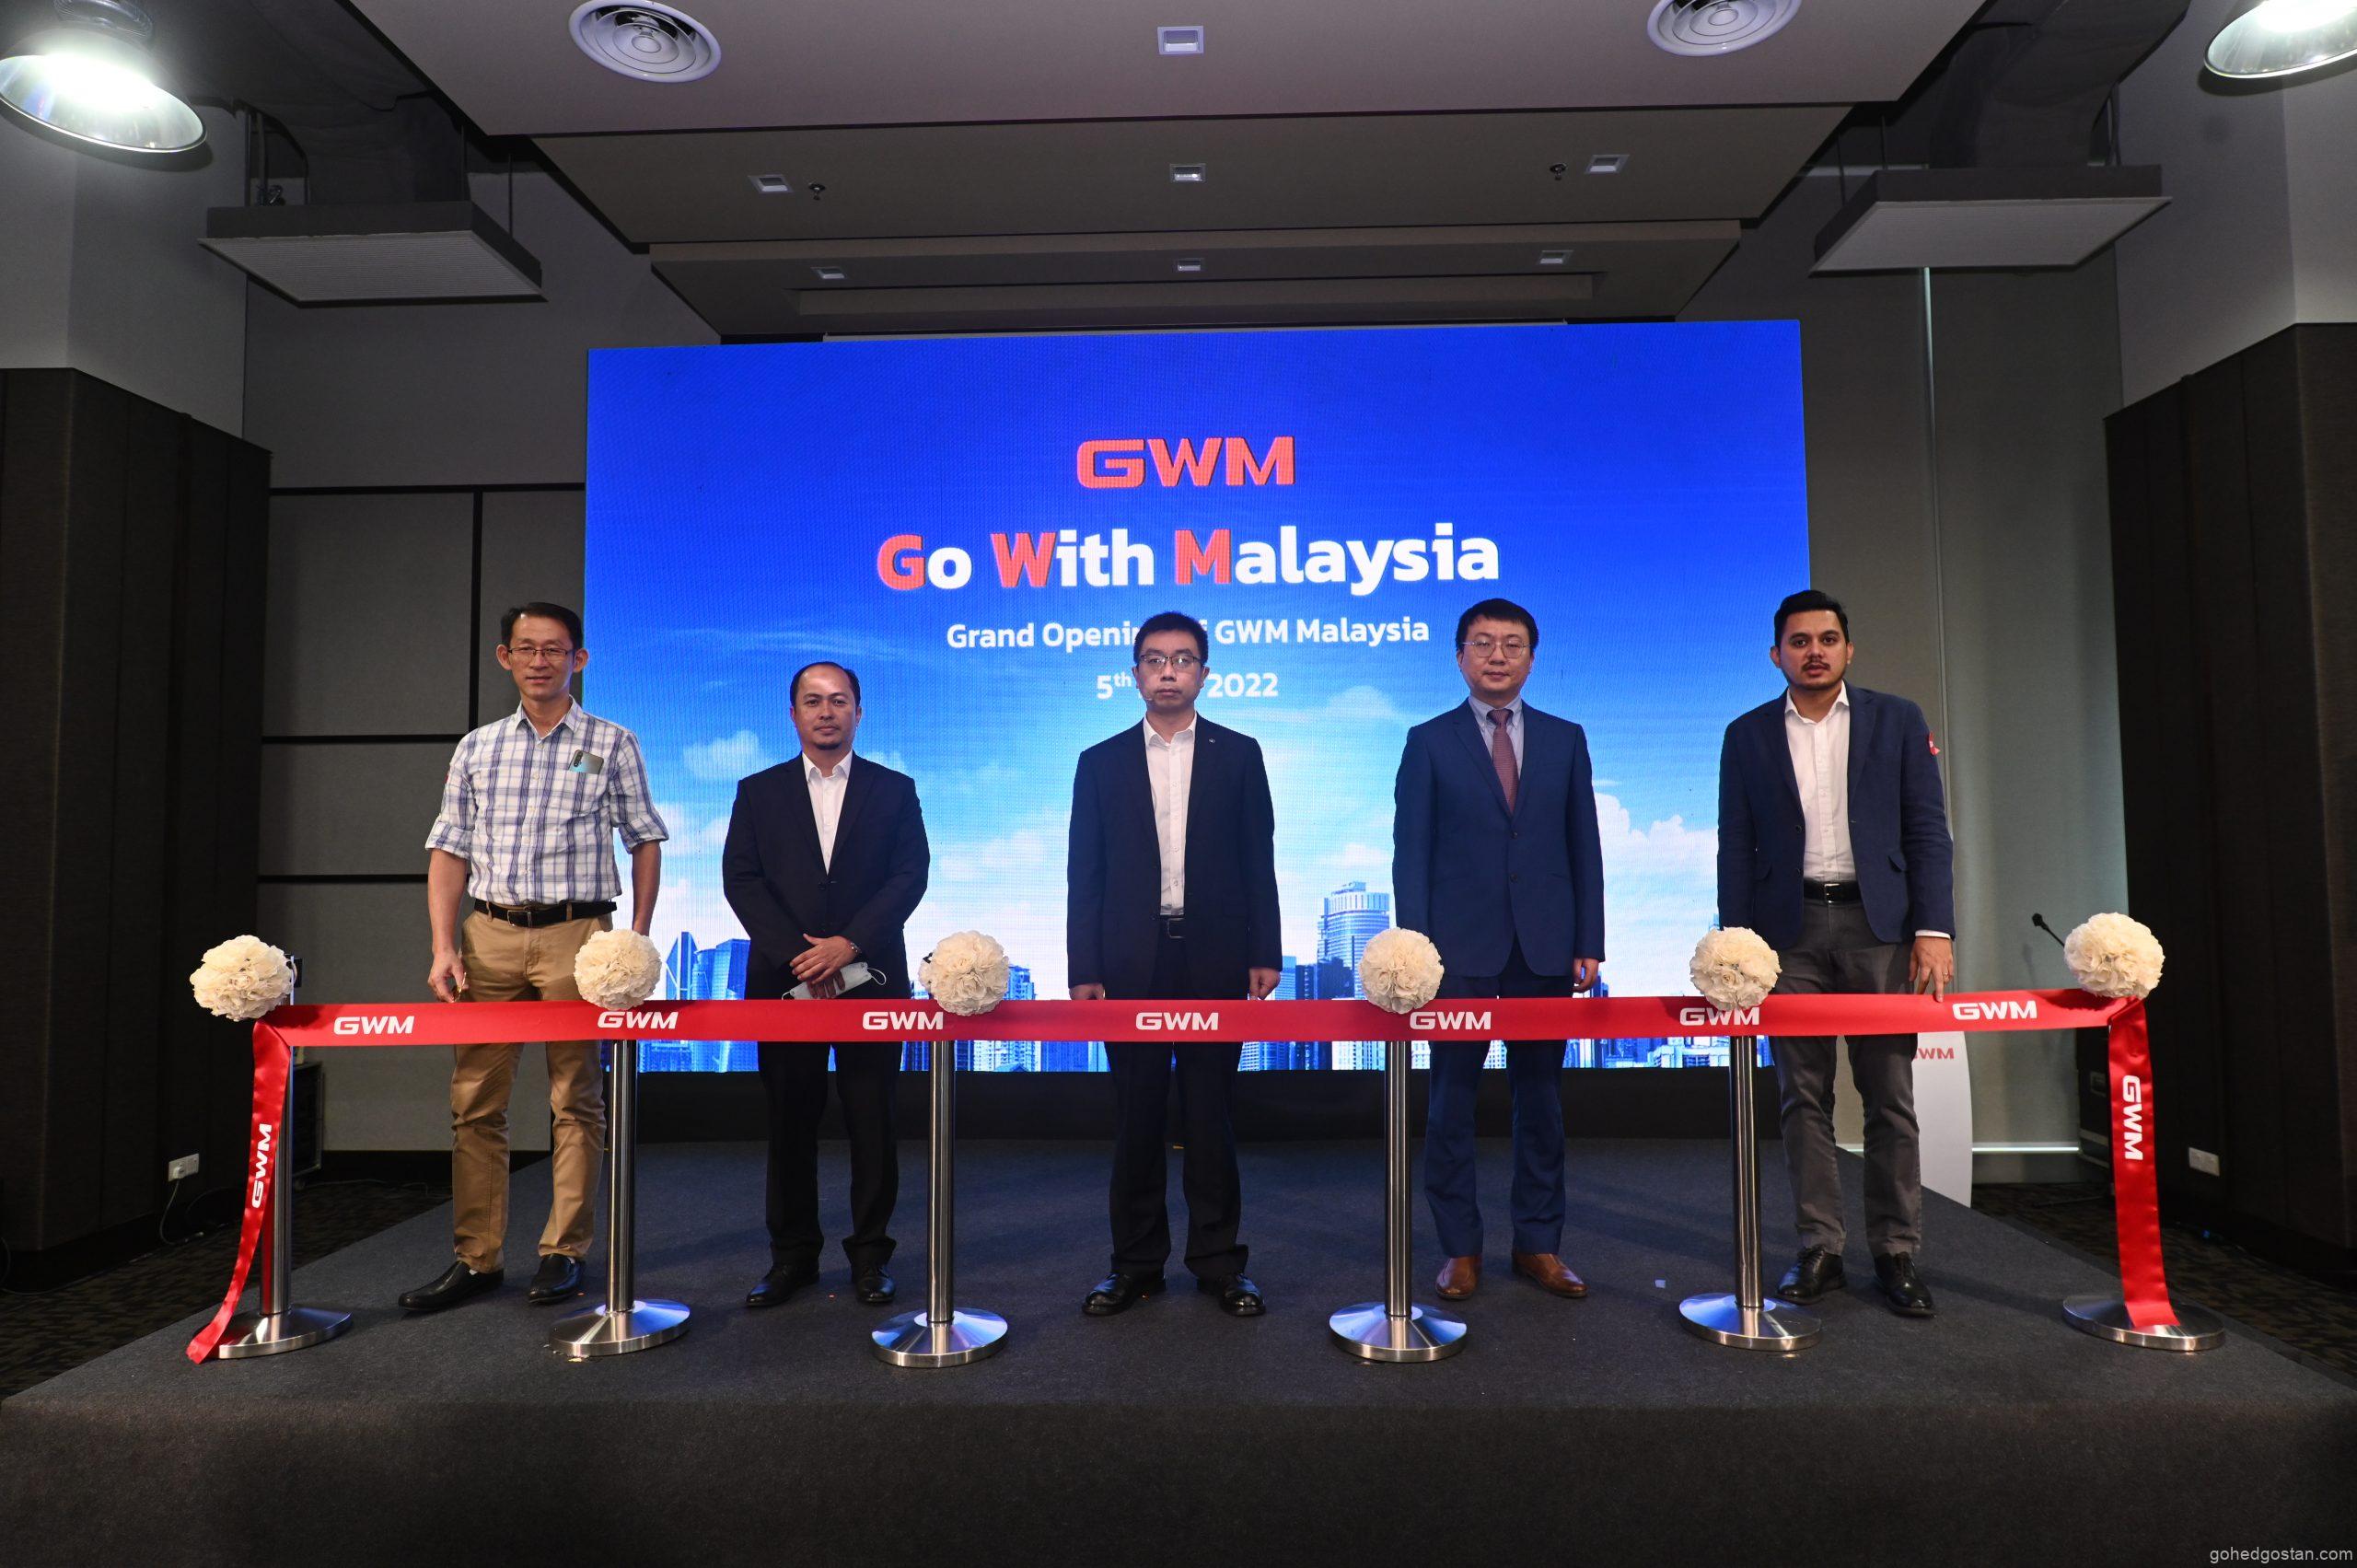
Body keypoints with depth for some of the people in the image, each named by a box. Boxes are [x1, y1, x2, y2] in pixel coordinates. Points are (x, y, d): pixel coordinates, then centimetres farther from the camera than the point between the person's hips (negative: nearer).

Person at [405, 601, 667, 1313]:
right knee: (474, 1101, 5)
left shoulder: (613, 745, 4)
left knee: (575, 1100, 2)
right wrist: (443, 948, 0)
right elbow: (448, 850, 10)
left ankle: (565, 1253, 12)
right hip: (488, 934, 3)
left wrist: (637, 938, -3)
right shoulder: (477, 748, 12)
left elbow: (645, 841, 5)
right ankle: (476, 1258, 16)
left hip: (576, 934, -3)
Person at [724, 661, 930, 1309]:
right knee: (789, 1121, 7)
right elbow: (741, 880, 1)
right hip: (784, 981, 1)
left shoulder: (895, 790, 7)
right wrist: (798, 953, -11)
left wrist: (848, 944, -14)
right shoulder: (758, 792, 10)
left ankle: (870, 1253, 16)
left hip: (870, 979, -1)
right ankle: (792, 1254, 19)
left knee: (872, 1122, 3)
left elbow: (910, 876, -2)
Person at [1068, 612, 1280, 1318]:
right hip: (1131, 964, 1)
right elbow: (1084, 876, 4)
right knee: (1135, 1120, 8)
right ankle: (1136, 1263, 20)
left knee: (1212, 1117, 7)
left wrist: (1263, 954, -2)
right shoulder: (1101, 762, 7)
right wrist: (1083, 971, -2)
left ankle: (1218, 1260, 20)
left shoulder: (1238, 754, 6)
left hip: (1214, 961, -1)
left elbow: (1258, 861, 4)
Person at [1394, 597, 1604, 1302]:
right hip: (1461, 949, -2)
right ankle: (1461, 1248, 17)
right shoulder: (1429, 742, 2)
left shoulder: (1565, 739, 9)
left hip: (1545, 949, 2)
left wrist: (1589, 944, 2)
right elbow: (1410, 854, -1)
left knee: (1541, 1099, 10)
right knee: (1451, 1102, 4)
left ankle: (1538, 1244, 23)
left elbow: (1584, 847, 8)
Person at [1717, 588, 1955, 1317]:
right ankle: (1819, 1252, 13)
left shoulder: (1897, 721, 7)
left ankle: (1896, 1255, 13)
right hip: (1790, 930, 1)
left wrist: (1934, 930, -7)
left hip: (1879, 926, 0)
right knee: (1804, 1098, 4)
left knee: (1890, 1097, 3)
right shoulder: (1747, 736, 8)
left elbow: (1928, 831, 3)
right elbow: (1736, 849, 6)